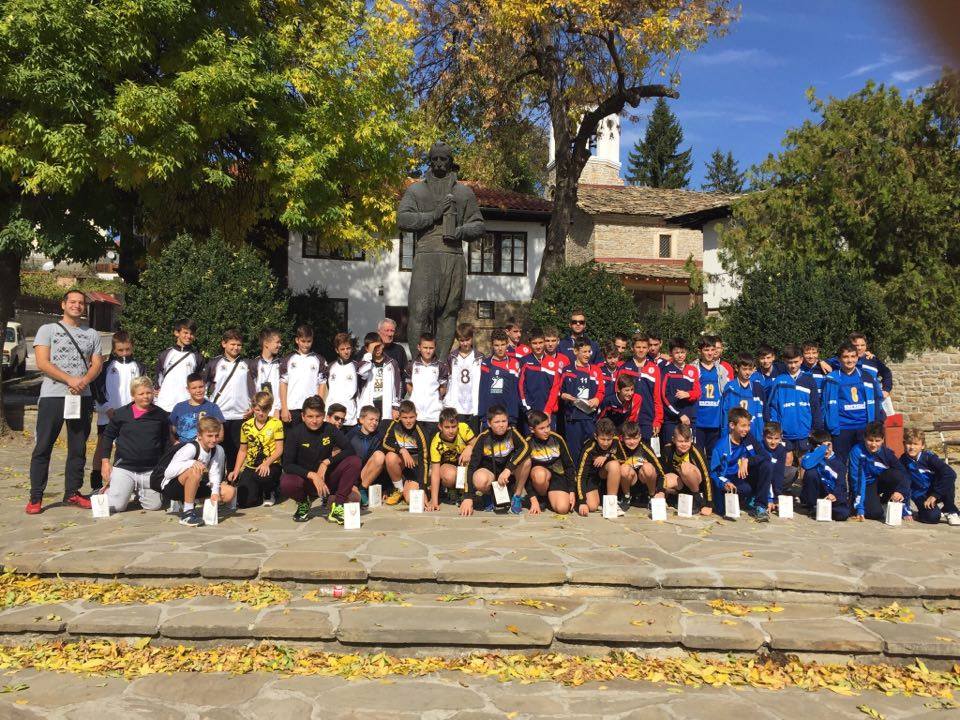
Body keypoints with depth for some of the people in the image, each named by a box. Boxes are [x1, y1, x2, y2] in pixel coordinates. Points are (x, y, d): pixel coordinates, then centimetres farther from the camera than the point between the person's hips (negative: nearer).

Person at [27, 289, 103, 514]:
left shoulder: (92, 334, 14)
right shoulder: (48, 330, 5)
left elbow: (97, 364, 7)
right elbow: (42, 363, -6)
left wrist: (84, 381, -14)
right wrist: (70, 380, -17)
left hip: (82, 396, 3)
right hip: (52, 396, -3)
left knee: (78, 448, 7)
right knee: (43, 447, -1)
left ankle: (72, 492, 15)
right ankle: (35, 497, 4)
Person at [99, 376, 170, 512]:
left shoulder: (161, 415, 2)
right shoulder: (121, 414, -1)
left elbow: (167, 442, 10)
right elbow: (108, 436, 9)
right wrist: (105, 461, 4)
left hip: (151, 470, 2)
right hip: (124, 467, -2)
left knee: (154, 506, 2)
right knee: (114, 506, -10)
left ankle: (139, 491, 33)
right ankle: (108, 489, 25)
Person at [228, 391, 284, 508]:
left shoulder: (276, 423, -3)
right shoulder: (246, 426, 7)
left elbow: (279, 449, -8)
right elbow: (242, 451, 15)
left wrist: (266, 463, -24)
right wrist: (236, 471, 4)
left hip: (271, 465, -3)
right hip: (250, 466, 3)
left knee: (263, 477, -40)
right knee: (244, 502, -13)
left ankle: (270, 492, -1)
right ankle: (260, 490, 25)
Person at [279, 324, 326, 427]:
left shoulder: (319, 361, 8)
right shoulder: (288, 360, 8)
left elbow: (322, 385, 6)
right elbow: (283, 384, 6)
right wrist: (284, 408, -2)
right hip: (292, 409, 0)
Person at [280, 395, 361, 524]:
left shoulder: (330, 429, -5)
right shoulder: (295, 433, -10)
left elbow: (350, 450, -13)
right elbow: (287, 465, -16)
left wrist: (326, 462, -24)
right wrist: (312, 475, -29)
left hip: (326, 479, 1)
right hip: (304, 479, -1)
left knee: (354, 462, -23)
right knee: (286, 484, -35)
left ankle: (337, 506, -15)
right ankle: (304, 503, 1)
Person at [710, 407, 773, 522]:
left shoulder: (749, 438, -1)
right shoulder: (721, 446, -11)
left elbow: (766, 456, -12)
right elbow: (714, 472, -13)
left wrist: (747, 460, -28)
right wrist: (724, 483, -33)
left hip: (746, 477, 3)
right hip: (730, 483, -3)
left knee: (766, 464, -23)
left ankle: (760, 506, -15)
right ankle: (750, 499, 2)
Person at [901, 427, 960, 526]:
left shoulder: (928, 457, -15)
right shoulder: (903, 461, -10)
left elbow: (951, 473, -27)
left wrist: (934, 495, -26)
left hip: (936, 490, 1)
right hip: (921, 496, -1)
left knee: (949, 478, -30)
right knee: (932, 517, -30)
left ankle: (951, 512, -10)